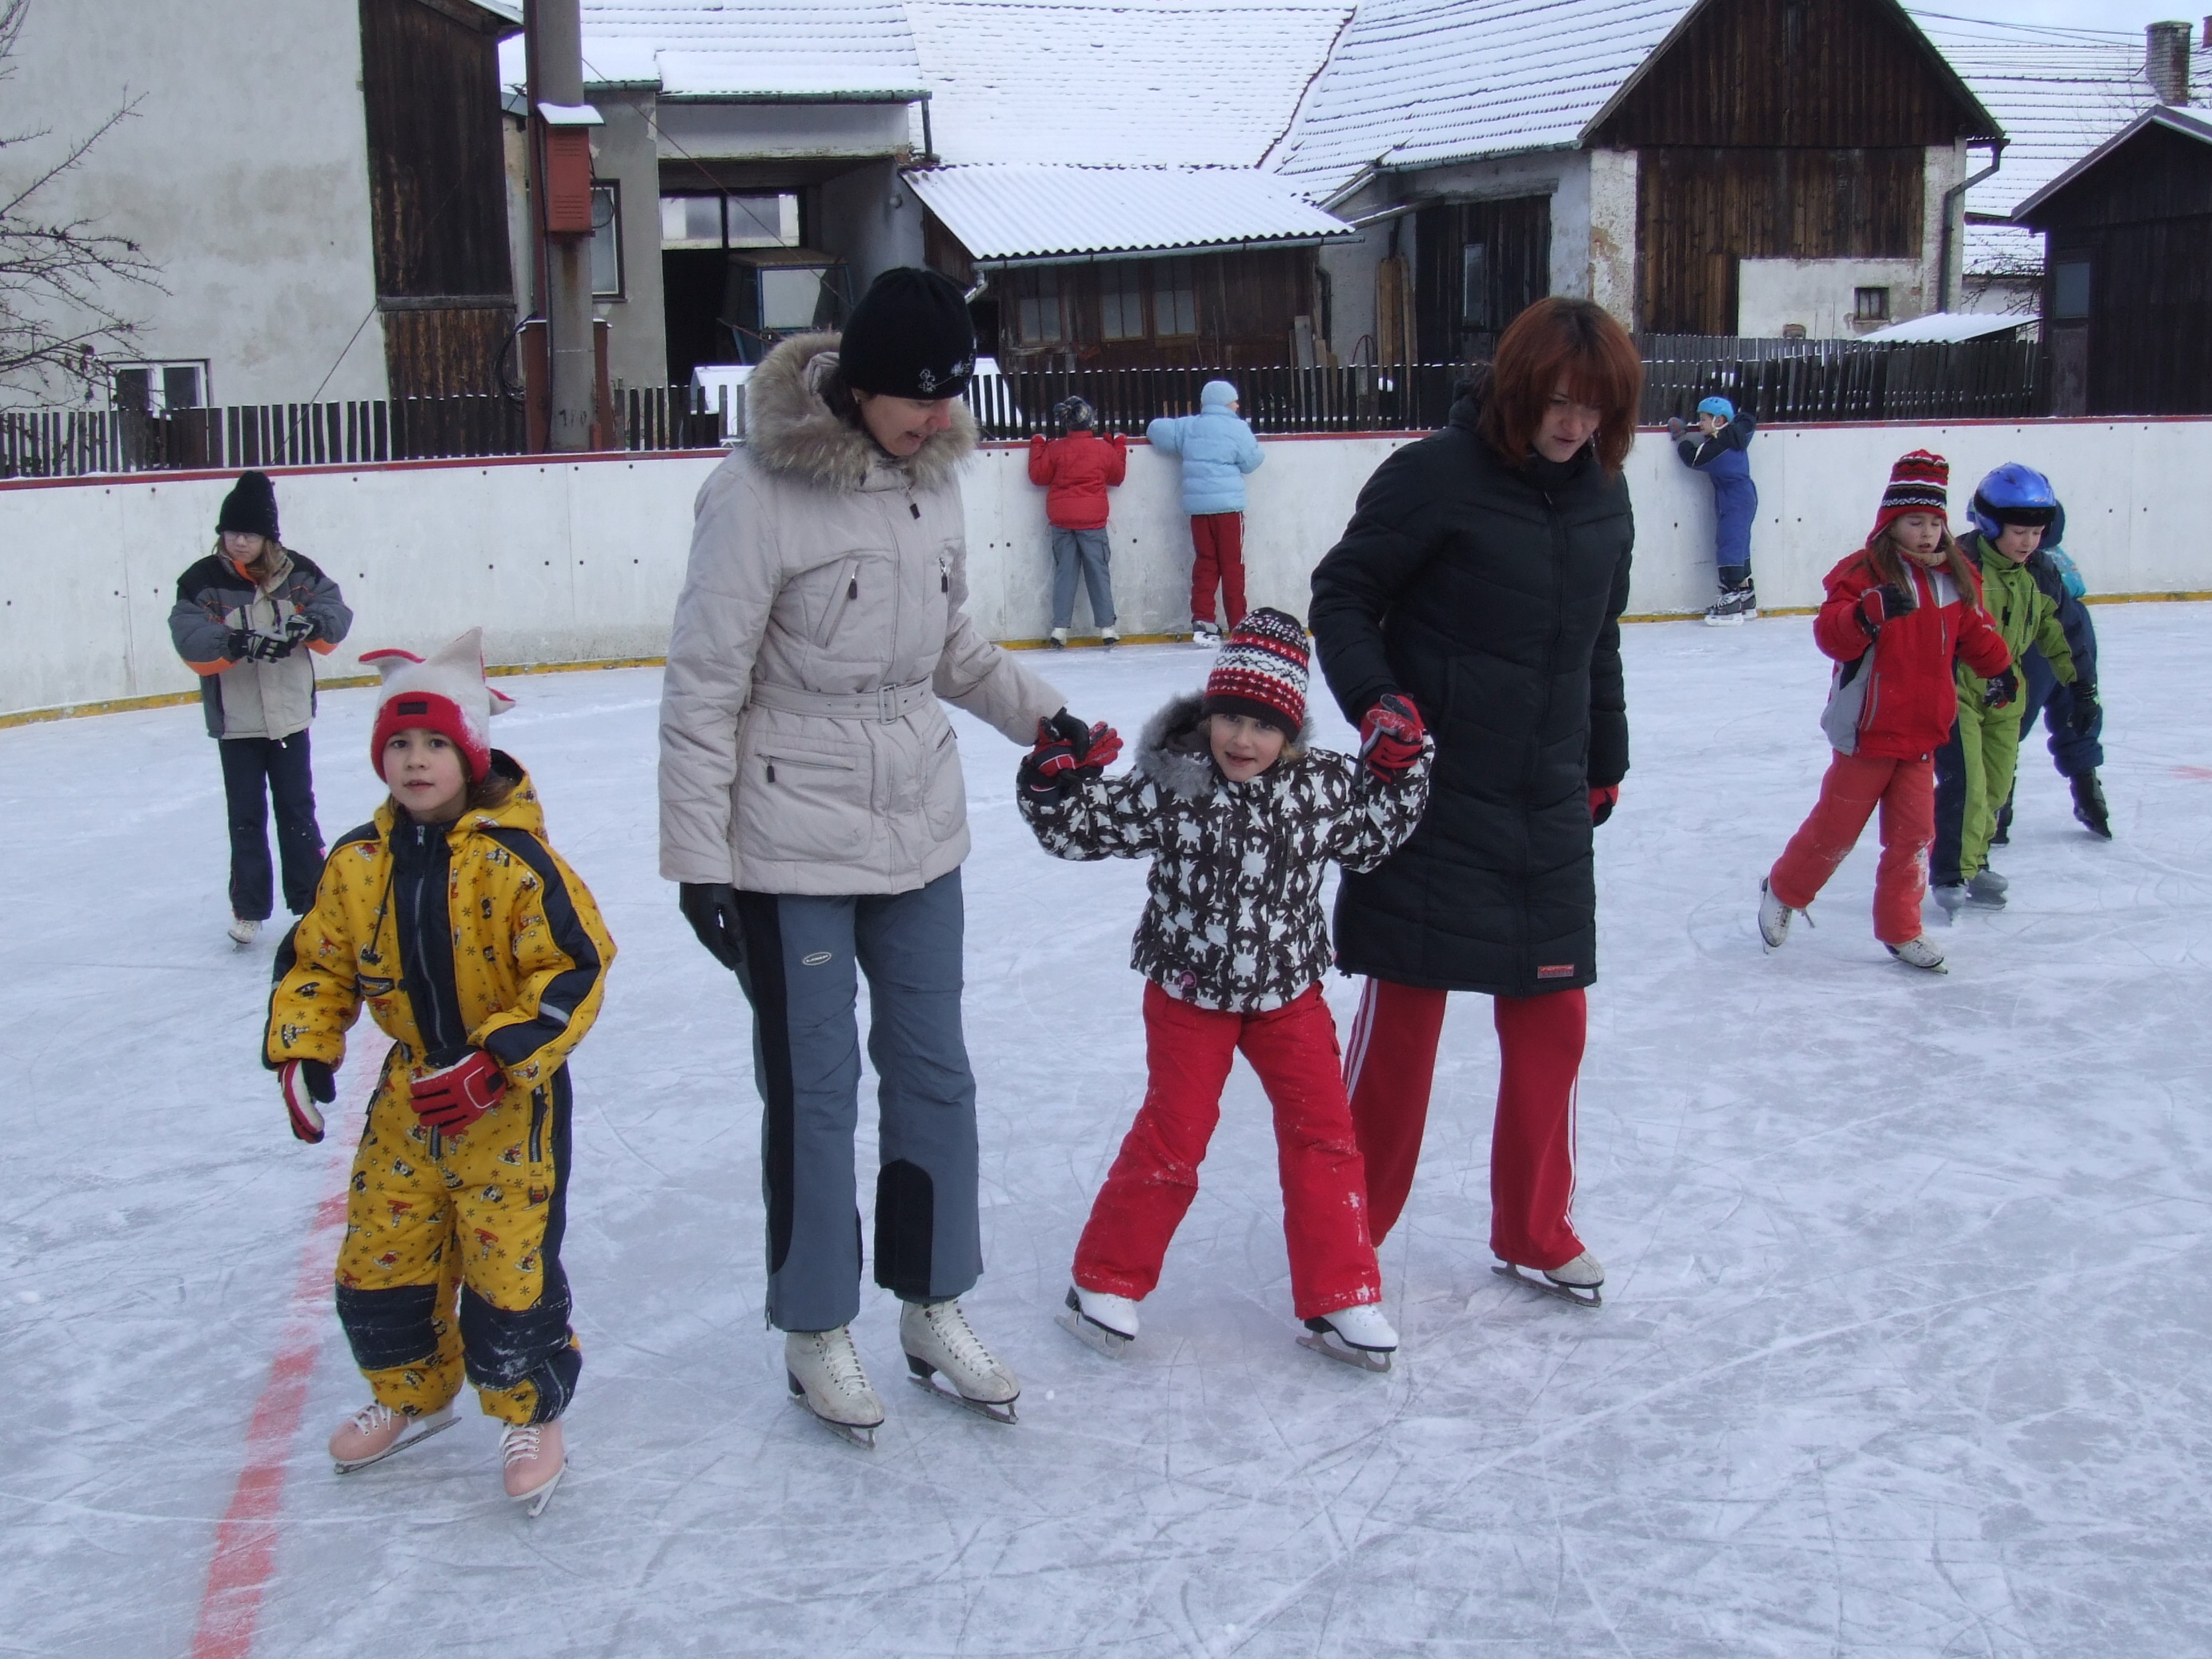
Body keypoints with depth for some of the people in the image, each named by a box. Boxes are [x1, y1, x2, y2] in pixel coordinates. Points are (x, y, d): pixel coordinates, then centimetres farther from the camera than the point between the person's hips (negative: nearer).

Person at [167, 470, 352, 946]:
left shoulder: (298, 573, -2)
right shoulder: (202, 580, -8)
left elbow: (337, 612, -3)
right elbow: (189, 637, -19)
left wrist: (308, 624, -25)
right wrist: (239, 643, -34)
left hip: (290, 715, 2)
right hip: (236, 723, -1)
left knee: (297, 809, 13)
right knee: (246, 817, 6)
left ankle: (312, 899, 24)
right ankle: (249, 909, 15)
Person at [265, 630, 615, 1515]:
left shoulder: (514, 860, -17)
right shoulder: (356, 863, 0)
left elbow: (574, 973, -19)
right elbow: (317, 966, 10)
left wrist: (494, 1061, -25)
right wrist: (301, 1056, -4)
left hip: (511, 1101, -5)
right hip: (409, 1093, 6)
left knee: (509, 1265, -2)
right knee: (378, 1260, 12)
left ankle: (533, 1415, 21)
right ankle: (411, 1394, 37)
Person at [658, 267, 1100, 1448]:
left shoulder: (929, 478, 2)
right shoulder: (760, 494, -17)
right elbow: (702, 693, -14)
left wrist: (1040, 712, 6)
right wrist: (697, 860, -13)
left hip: (920, 837, 6)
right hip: (790, 851, -6)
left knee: (934, 1073, 14)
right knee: (813, 1093, 6)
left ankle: (934, 1310, 31)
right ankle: (816, 1333, 25)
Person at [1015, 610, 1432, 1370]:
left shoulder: (1324, 784, -7)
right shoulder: (1170, 787, -16)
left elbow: (1372, 836, 12)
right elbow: (1078, 828, -10)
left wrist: (1398, 766, 1)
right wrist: (1054, 778, -25)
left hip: (1287, 992, 3)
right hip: (1189, 993, -3)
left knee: (1325, 1134, 3)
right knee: (1172, 1138, 3)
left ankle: (1339, 1297, 15)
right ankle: (1106, 1279, 21)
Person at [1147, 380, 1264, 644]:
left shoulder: (1187, 427, 8)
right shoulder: (1237, 429, -4)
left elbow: (1156, 430, 8)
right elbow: (1251, 461, -2)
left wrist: (1155, 434, 31)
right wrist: (1259, 451, 20)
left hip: (1197, 506, 4)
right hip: (1228, 504, -4)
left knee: (1205, 563, 9)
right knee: (1232, 564, 2)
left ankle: (1202, 621, -1)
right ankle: (1238, 625, 4)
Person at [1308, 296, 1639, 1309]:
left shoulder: (1602, 499, 8)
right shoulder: (1435, 477, -12)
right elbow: (1342, 595, -7)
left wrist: (1605, 761, 24)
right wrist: (1372, 700, -21)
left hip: (1550, 810, 6)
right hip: (1435, 800, -6)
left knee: (1551, 1020, 12)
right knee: (1402, 1018, 2)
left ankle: (1534, 1234, 29)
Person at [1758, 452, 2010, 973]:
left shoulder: (1957, 578, 7)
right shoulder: (1864, 572, -13)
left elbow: (1975, 635, 22)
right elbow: (1830, 633, -26)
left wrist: (2000, 666, 14)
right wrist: (1872, 612, -40)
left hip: (1922, 733, 5)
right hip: (1867, 729, -5)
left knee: (1914, 834, 6)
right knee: (1837, 826, 6)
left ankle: (1901, 930, 18)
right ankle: (1782, 891, 29)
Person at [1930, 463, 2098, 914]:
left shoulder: (2039, 575, 4)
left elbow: (2051, 632, 14)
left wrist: (2079, 684, 13)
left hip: (2004, 695, 8)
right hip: (1953, 690, -7)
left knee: (1996, 785, 12)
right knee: (1965, 783, -13)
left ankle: (1974, 862, 28)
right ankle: (1950, 875, -1)